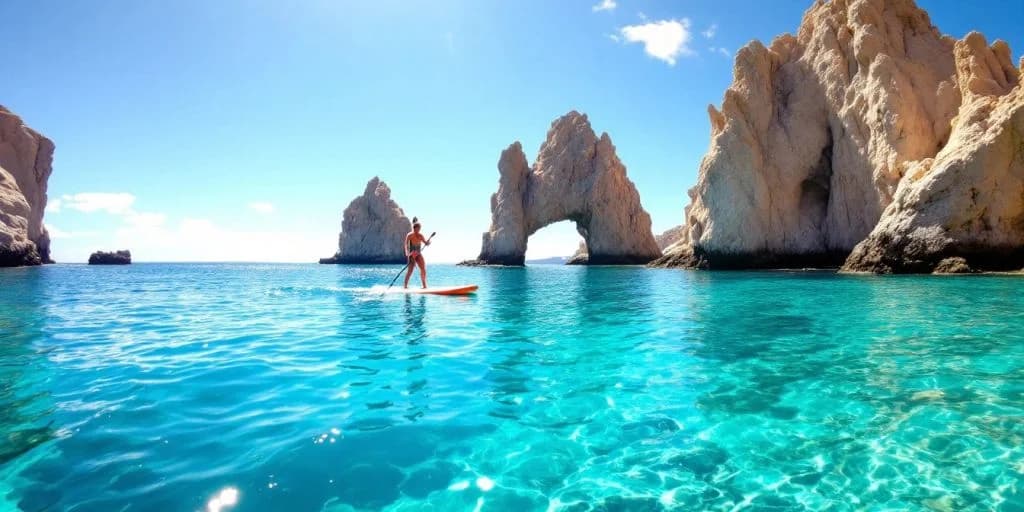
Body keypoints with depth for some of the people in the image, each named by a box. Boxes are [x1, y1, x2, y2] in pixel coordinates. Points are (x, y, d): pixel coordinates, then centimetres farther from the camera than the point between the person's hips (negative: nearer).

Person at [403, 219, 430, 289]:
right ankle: (405, 285, 3)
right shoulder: (409, 236, -8)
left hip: (419, 254, 5)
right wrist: (407, 254, -22)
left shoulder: (420, 235, 6)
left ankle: (424, 285, 4)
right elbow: (406, 246, -11)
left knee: (423, 269, -4)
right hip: (412, 255, -5)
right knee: (410, 271, -9)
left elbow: (426, 243, 5)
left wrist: (428, 242, -19)